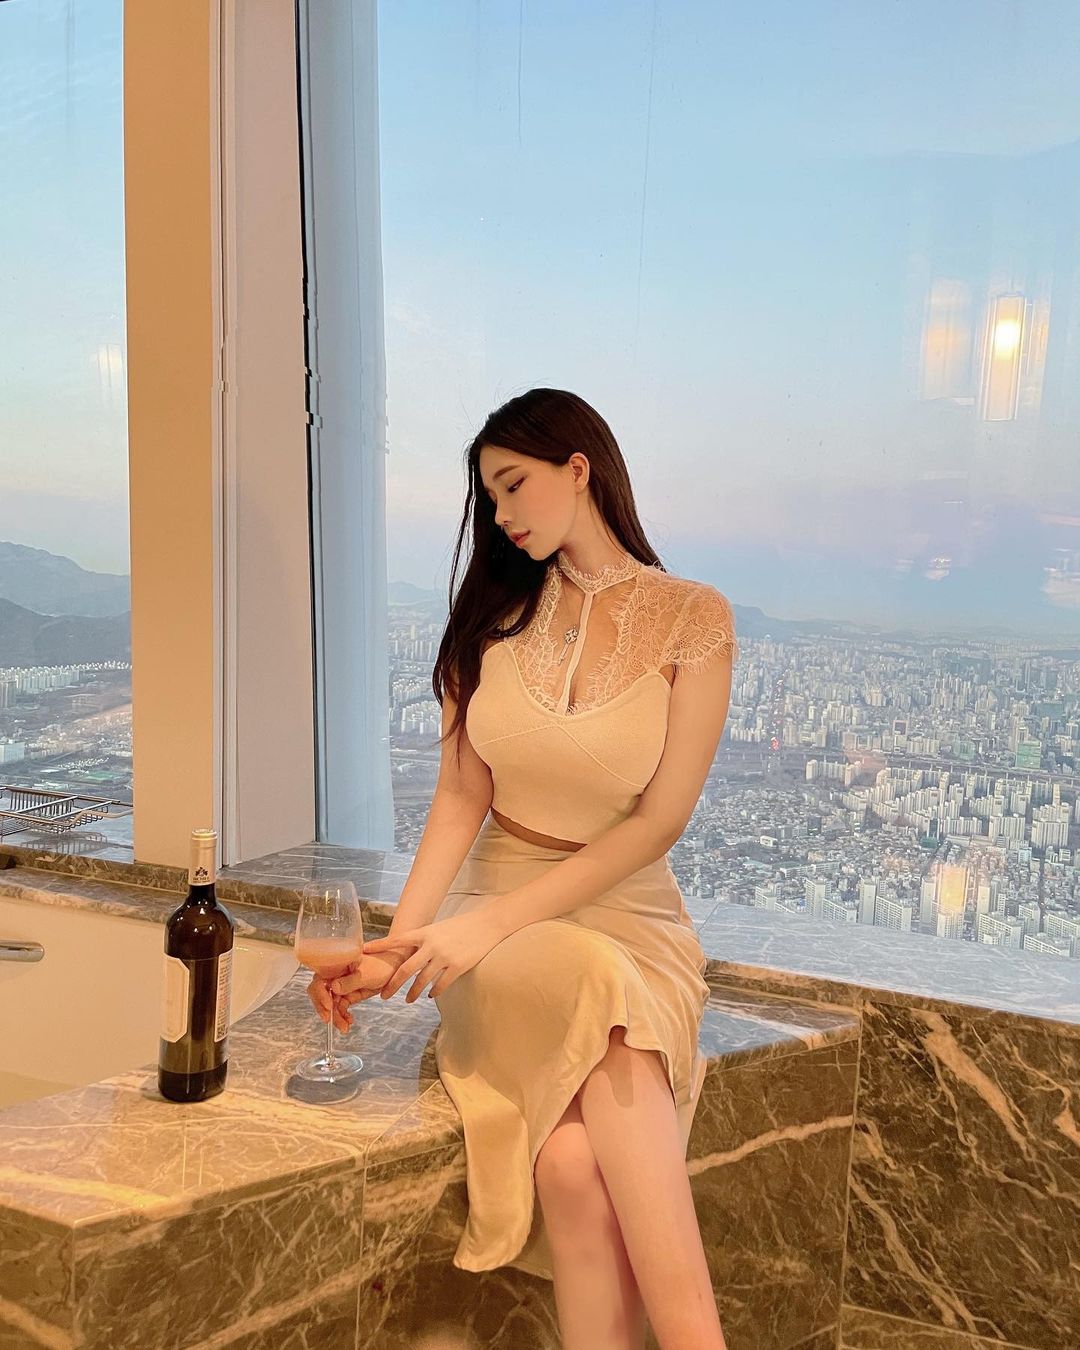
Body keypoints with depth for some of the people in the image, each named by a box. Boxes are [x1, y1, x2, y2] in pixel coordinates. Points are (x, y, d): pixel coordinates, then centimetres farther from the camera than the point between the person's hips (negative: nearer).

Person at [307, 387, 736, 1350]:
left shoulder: (693, 618, -2)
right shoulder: (498, 611, 8)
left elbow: (659, 820, -9)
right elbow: (462, 796, 2)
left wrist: (494, 920, -17)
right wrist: (399, 940, -13)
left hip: (629, 916, -1)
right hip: (494, 921, 2)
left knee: (576, 1162, -32)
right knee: (571, 1164, -30)